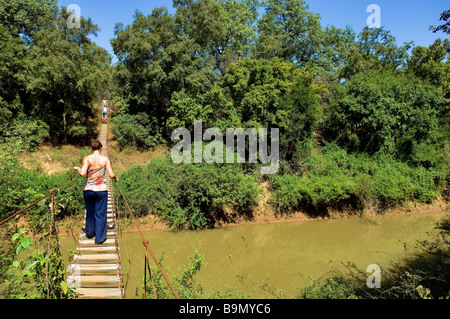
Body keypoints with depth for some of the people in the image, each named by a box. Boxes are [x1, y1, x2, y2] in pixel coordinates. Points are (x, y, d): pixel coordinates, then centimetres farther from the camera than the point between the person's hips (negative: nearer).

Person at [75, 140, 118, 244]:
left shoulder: (87, 158, -5)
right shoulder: (105, 159, -5)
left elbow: (82, 173, -15)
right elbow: (111, 175, -10)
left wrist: (78, 169, 5)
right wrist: (116, 178, 11)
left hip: (88, 189, 1)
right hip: (101, 189, -1)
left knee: (90, 212, 20)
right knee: (100, 213, 8)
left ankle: (90, 233, 38)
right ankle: (100, 238, 14)